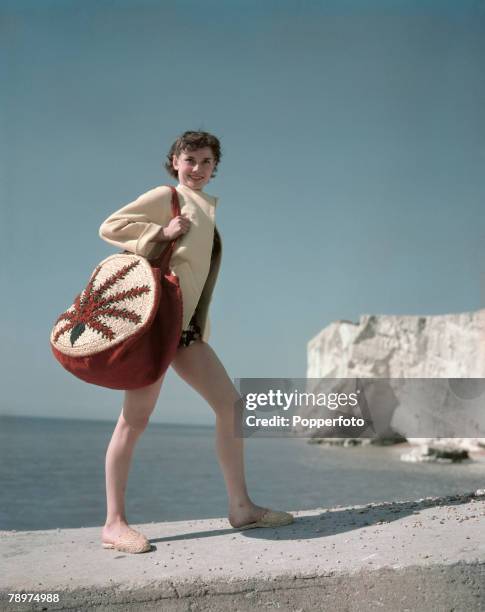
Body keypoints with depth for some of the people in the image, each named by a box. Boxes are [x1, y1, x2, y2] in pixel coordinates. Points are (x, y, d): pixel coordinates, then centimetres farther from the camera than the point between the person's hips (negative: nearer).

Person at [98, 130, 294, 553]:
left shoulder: (208, 205, 23)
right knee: (136, 417, -10)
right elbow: (110, 227, -5)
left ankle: (240, 506, 11)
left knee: (231, 404, 4)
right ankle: (114, 524, -3)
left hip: (187, 324, 8)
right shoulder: (167, 196, 0)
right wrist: (161, 232, -13)